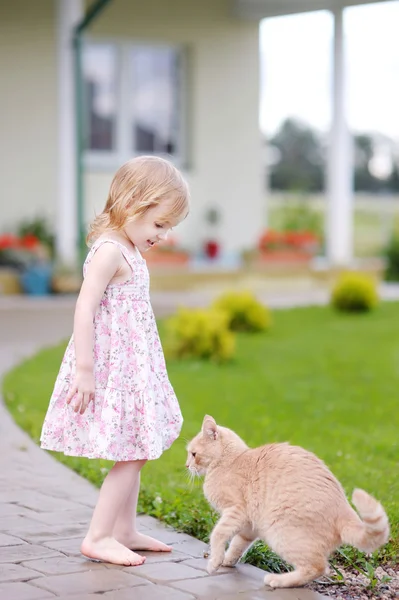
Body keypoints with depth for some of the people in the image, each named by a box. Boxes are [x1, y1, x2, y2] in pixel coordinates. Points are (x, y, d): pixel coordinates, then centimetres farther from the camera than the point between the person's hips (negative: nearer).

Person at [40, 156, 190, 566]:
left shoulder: (128, 251, 15)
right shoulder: (109, 251, -17)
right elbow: (85, 309, -23)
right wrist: (84, 369, -25)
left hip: (132, 369, 10)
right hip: (114, 369, -10)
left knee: (134, 455, 15)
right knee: (132, 456, -7)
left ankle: (124, 531, 24)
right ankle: (97, 537, -1)